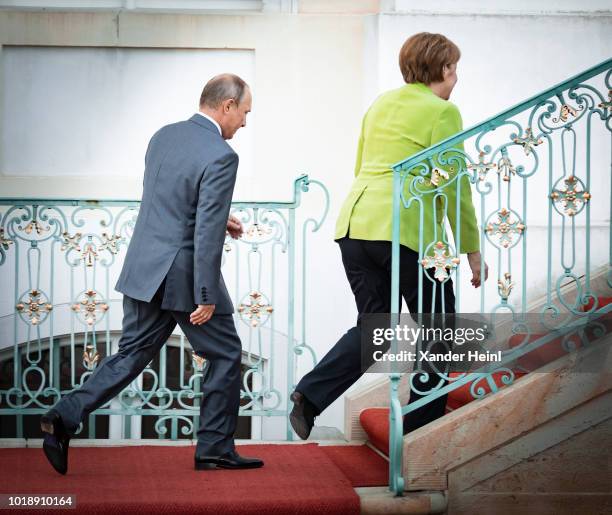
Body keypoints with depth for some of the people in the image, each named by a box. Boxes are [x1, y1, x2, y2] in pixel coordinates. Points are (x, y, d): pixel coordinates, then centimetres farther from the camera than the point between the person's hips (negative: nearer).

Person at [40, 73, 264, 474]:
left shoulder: (164, 136, 8)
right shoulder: (221, 157, -17)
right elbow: (207, 234, -21)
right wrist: (206, 297, -17)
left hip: (144, 271, 7)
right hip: (184, 275, -7)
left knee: (132, 355, 13)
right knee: (226, 355, 10)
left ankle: (64, 418, 1)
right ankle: (215, 449, 16)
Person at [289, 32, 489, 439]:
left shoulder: (380, 104, 19)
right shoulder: (443, 112, -2)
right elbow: (455, 187, -5)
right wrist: (472, 251, 1)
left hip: (354, 222, 7)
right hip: (405, 230, -7)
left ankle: (311, 394, -6)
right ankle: (421, 431, 11)